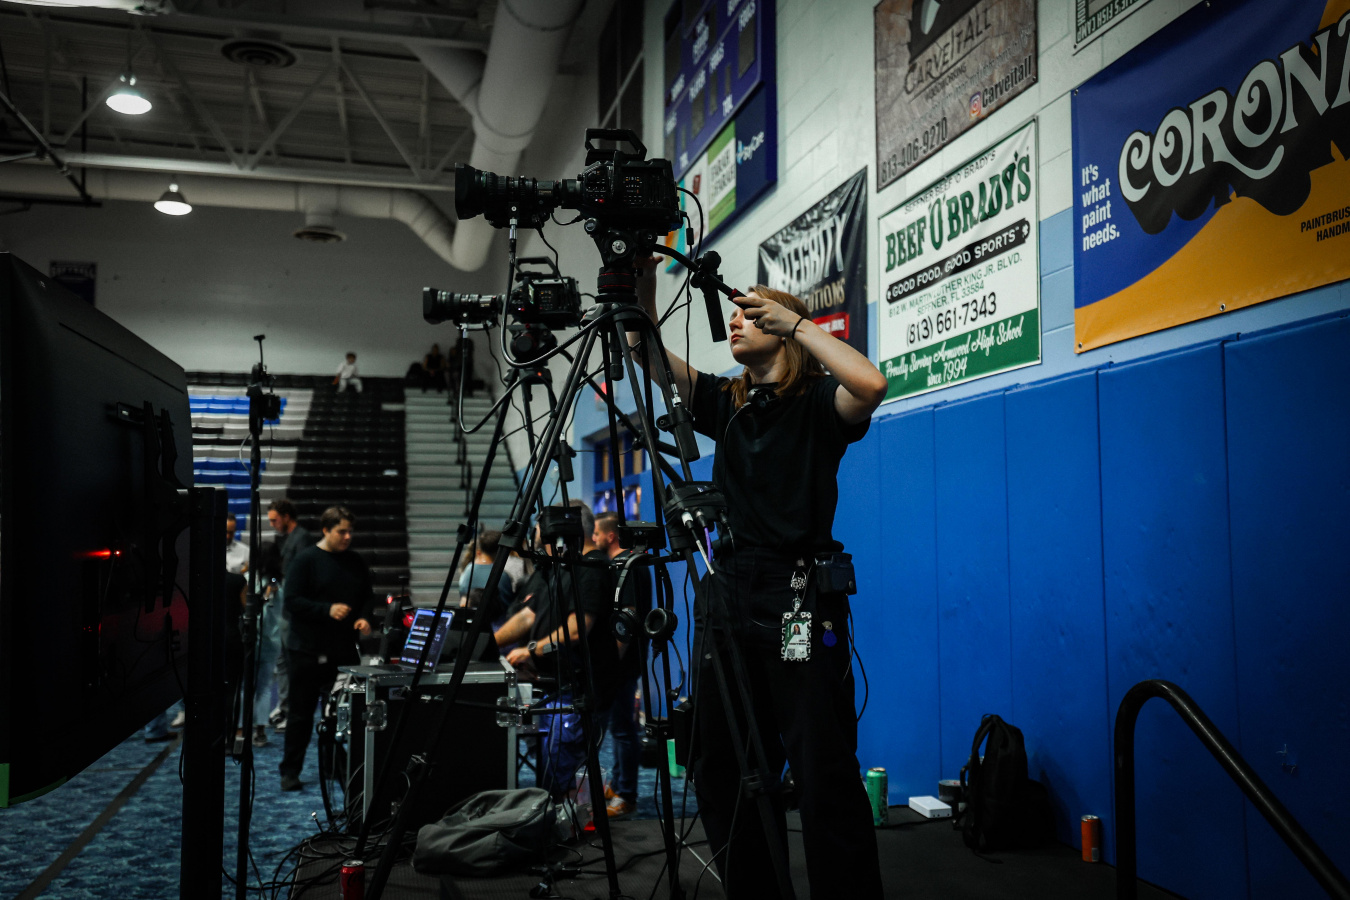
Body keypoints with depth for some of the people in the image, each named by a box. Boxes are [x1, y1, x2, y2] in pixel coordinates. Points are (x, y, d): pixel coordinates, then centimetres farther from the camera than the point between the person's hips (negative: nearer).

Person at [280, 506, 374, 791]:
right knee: (302, 712, 4)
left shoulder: (355, 562, 10)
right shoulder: (305, 560, -6)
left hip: (345, 649, 5)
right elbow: (292, 601, -12)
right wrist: (327, 610, -22)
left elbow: (368, 596, 18)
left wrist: (364, 617, -2)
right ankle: (290, 772, 15)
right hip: (309, 650, -5)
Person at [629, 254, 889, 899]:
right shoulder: (726, 403, 15)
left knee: (824, 777, -6)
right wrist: (643, 280, -5)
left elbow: (870, 385, -22)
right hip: (728, 597, 6)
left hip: (800, 603, -6)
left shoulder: (817, 403, 0)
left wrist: (794, 321, -15)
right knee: (723, 773, 10)